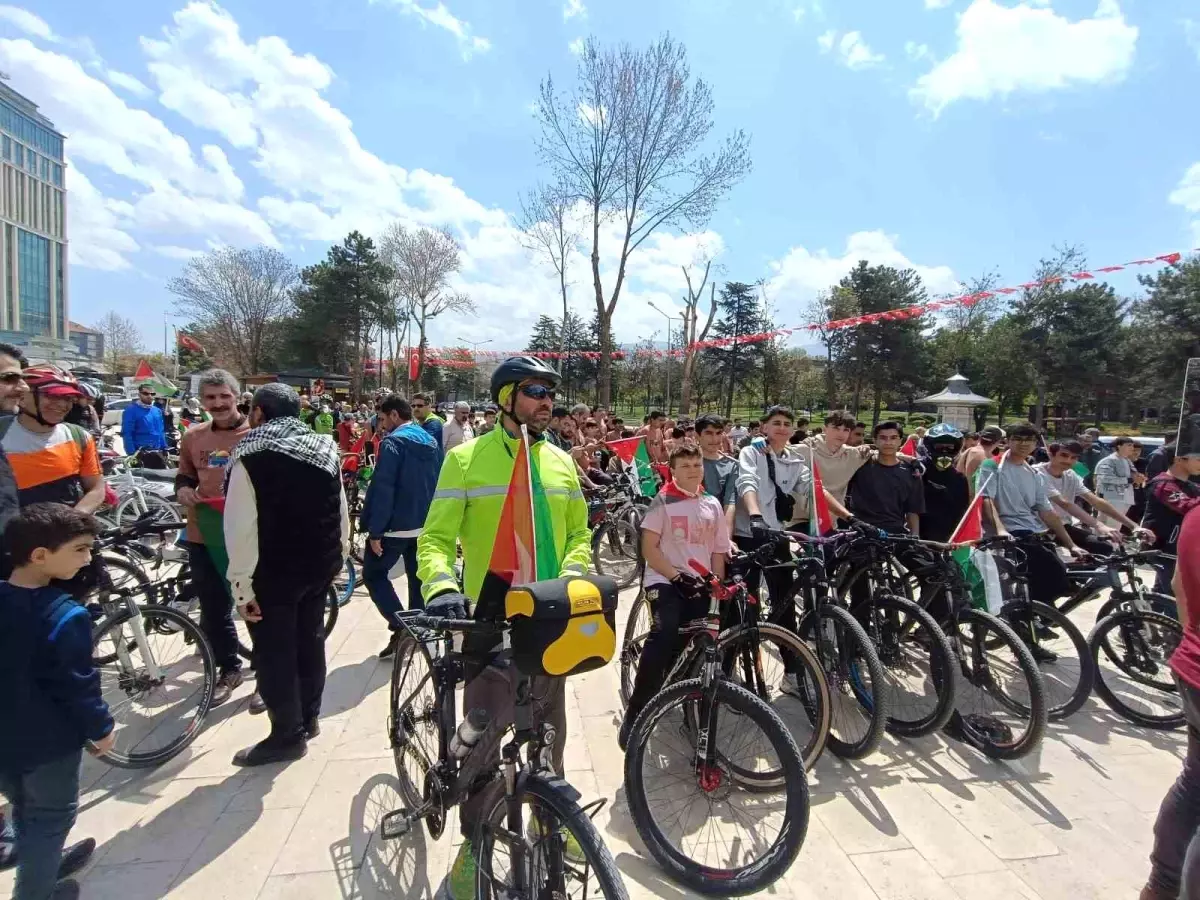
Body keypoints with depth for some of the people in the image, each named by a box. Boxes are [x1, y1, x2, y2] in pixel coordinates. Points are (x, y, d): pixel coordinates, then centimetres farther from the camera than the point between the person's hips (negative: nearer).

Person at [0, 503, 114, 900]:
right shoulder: (65, 616, -29)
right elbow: (78, 684, -22)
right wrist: (100, 728, -7)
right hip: (48, 740, -8)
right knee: (51, 815, 15)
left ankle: (40, 864, 50)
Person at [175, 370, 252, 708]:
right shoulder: (192, 436, 6)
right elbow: (184, 475, 19)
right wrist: (183, 490, -3)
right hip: (204, 537, 5)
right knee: (213, 611, 16)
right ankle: (229, 670, 37)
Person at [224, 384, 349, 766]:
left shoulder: (250, 456, -12)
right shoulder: (326, 449, 4)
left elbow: (241, 528, -17)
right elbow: (341, 513, 8)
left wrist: (242, 586, -13)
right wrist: (339, 556, 17)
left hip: (274, 571, -6)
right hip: (321, 563, 6)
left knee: (274, 652, 8)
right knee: (309, 638, 20)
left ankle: (287, 735, 19)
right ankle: (309, 718, 35)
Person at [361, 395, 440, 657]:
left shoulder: (394, 442, -14)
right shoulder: (430, 441, 10)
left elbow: (382, 489, -19)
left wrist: (374, 530, -17)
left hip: (397, 525, -7)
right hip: (425, 525, 7)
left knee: (373, 574, 6)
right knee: (418, 577, 15)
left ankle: (400, 627, -4)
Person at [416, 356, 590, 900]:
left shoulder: (561, 463, 6)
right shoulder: (465, 458, -8)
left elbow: (578, 531, 11)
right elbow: (435, 537, -9)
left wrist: (571, 575, -8)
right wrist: (441, 585, -27)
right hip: (491, 616, -4)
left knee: (550, 726, 18)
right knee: (485, 733, 5)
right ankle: (473, 843, 28)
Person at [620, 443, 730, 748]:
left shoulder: (712, 504, 12)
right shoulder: (662, 502, -1)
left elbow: (718, 551, 13)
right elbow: (649, 549, -7)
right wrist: (676, 577, -15)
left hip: (700, 585, 5)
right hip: (665, 580, -4)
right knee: (664, 633, -27)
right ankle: (635, 712, -17)